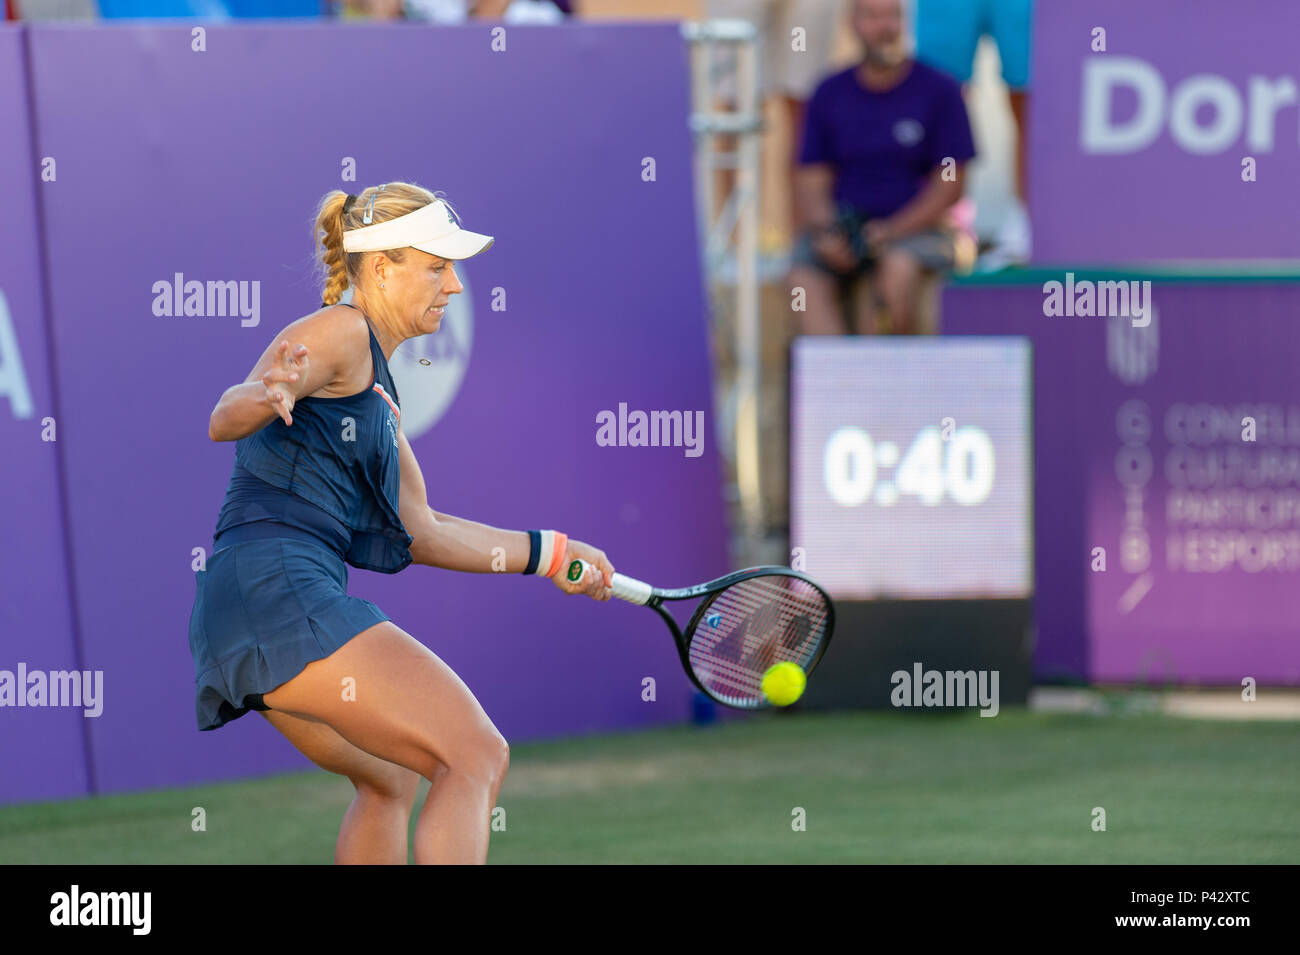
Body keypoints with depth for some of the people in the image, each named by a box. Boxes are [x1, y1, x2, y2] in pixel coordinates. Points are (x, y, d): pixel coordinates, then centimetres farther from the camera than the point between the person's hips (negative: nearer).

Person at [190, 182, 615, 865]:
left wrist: (552, 553, 28)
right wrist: (267, 394, -43)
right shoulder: (340, 332, -4)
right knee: (476, 757, -16)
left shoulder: (376, 388, 25)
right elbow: (225, 421, -20)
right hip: (278, 584, -11)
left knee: (389, 781, 29)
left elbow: (419, 533, 28)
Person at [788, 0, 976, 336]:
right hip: (842, 229, 3)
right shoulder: (830, 94, 8)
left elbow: (950, 183, -4)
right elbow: (813, 179, 6)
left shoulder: (939, 91, -1)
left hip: (916, 228, -3)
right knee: (804, 279, -27)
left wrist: (891, 231, -15)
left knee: (899, 269, -36)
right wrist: (825, 232, -15)